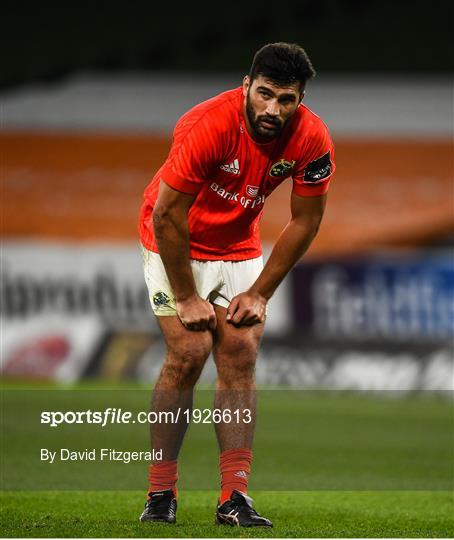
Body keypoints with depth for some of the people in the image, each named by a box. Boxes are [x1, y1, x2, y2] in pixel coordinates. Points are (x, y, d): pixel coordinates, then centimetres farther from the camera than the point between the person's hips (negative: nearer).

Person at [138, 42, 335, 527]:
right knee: (188, 352, -15)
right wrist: (186, 298, -18)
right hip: (175, 245, -4)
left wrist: (260, 293, -6)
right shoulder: (207, 126, -32)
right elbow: (167, 215, -24)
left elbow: (305, 220, -5)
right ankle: (160, 494, -5)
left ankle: (234, 498, -7)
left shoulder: (311, 138, -20)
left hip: (239, 247, 4)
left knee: (240, 356, -7)